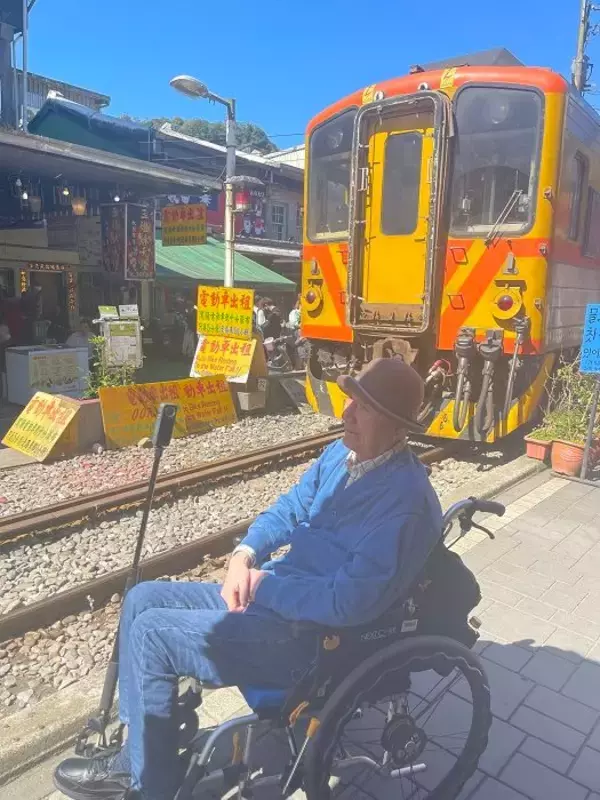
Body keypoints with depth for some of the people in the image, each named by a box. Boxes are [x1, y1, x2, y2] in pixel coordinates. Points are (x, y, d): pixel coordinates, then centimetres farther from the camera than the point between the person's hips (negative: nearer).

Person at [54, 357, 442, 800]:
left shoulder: (405, 500, -24)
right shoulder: (342, 452, 4)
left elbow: (346, 602, -28)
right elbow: (288, 509, 12)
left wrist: (264, 585, -16)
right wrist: (245, 555, -6)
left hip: (314, 636, -9)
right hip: (273, 595, 9)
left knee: (151, 633, -10)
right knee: (143, 599, 6)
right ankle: (144, 742, 22)